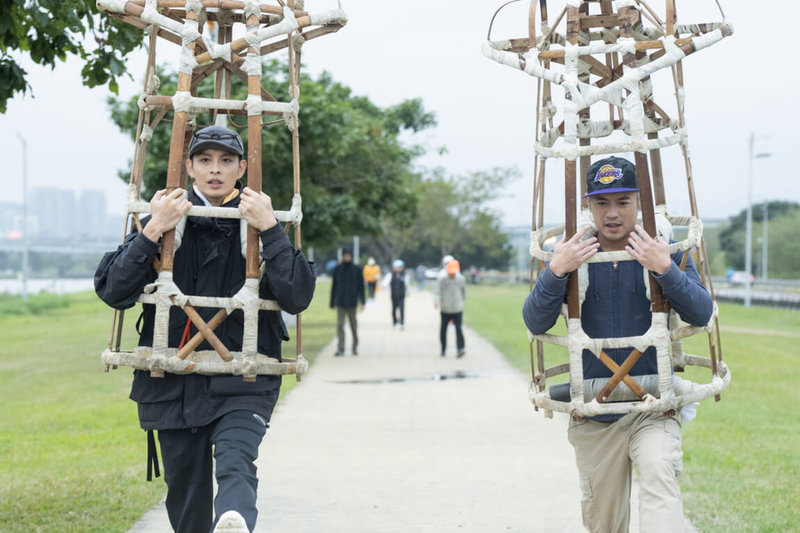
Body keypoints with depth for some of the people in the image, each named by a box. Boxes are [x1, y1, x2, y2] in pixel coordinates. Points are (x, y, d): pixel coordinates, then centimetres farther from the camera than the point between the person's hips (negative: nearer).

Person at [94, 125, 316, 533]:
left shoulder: (259, 224, 5)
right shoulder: (166, 220, 7)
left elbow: (297, 297, -8)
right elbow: (111, 291, -3)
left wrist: (269, 230, -14)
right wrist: (152, 232, -14)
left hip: (242, 381, -2)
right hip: (172, 384, 3)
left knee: (235, 464, -28)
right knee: (186, 500, 7)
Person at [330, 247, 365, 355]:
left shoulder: (357, 269, 1)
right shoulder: (337, 269, 5)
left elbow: (361, 286, 2)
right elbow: (334, 286, 8)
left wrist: (362, 301, -5)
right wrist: (332, 303, 7)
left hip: (352, 302, 0)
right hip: (340, 302, 0)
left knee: (353, 325, 9)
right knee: (340, 324, -9)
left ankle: (355, 346, 26)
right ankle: (341, 348, -12)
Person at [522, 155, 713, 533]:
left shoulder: (665, 251, 0)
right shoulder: (572, 256, 3)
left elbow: (701, 314, -11)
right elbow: (535, 323, -6)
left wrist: (666, 270, -27)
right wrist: (555, 272, -22)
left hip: (653, 408, -2)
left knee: (659, 474, -29)